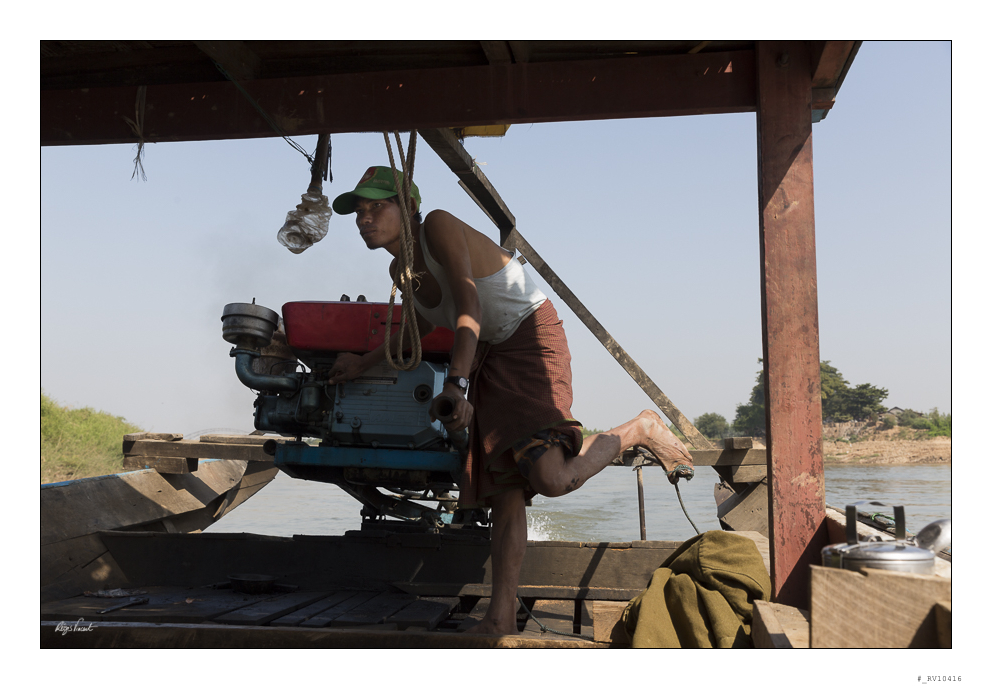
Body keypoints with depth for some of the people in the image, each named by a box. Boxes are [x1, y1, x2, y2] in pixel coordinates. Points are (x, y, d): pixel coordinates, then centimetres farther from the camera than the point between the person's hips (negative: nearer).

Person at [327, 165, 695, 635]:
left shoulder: (439, 226, -15)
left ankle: (638, 430, -1)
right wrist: (364, 363, 26)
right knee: (504, 491, 2)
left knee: (552, 477, -26)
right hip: (489, 358, 8)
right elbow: (422, 325, 27)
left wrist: (456, 383, -35)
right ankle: (500, 619, 5)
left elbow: (469, 306, -25)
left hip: (530, 338, -8)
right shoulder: (401, 270, 9)